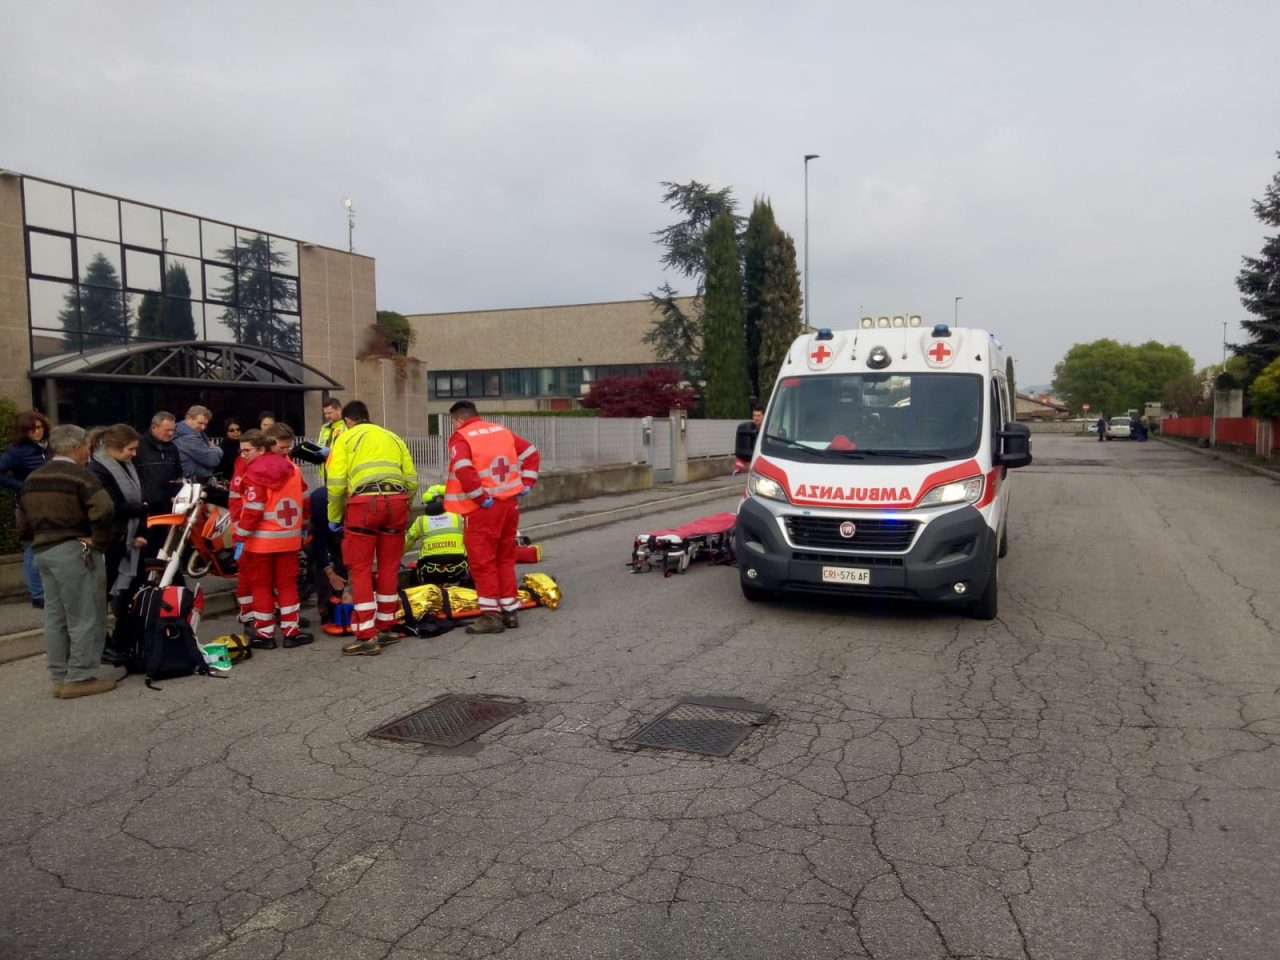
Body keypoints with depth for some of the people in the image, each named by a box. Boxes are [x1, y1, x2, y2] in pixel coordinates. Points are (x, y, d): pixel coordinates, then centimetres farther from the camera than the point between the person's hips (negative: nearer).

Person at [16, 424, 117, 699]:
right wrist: (99, 543, -13)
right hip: (75, 552, -8)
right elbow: (104, 512, -26)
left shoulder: (32, 479, 14)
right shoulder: (80, 476, -12)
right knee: (84, 617, -2)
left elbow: (23, 525, 16)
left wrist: (40, 543, 19)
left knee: (55, 617, 13)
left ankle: (60, 678, 18)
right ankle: (80, 678, -1)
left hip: (42, 553, 9)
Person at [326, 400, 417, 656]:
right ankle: (385, 629, 25)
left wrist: (334, 517, 11)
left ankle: (367, 637, 2)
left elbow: (335, 482, -1)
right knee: (388, 568, 15)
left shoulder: (346, 438, 11)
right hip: (396, 501, 4)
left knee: (360, 570, 3)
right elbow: (412, 480, 12)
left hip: (364, 503, -4)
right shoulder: (393, 438, 23)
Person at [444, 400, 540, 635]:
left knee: (482, 561, 2)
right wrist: (526, 482, 10)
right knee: (505, 558, 16)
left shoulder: (461, 438, -9)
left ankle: (491, 615, 3)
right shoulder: (502, 431, 11)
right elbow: (531, 453, 13)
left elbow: (463, 470, -25)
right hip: (508, 503, 7)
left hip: (483, 509, -7)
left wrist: (481, 497, -17)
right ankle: (510, 611, 22)